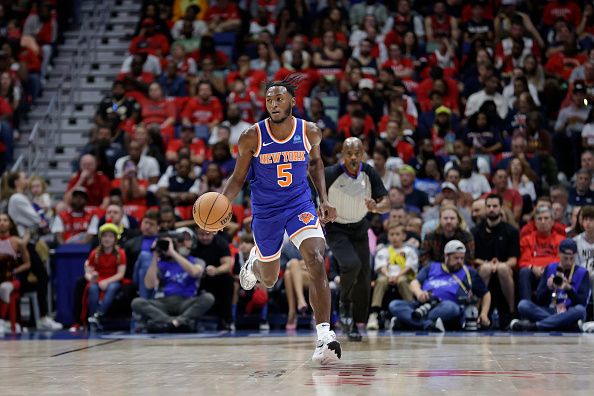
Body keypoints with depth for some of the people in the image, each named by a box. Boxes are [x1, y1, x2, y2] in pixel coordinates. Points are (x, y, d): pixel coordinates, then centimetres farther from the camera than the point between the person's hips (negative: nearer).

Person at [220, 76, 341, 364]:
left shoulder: (310, 132, -7)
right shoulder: (252, 137, -13)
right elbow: (238, 178, -3)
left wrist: (324, 199, 4)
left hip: (300, 205, 0)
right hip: (265, 211, 0)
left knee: (317, 261, -25)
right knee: (269, 280, 16)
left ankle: (324, 337, -26)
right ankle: (255, 261, 56)